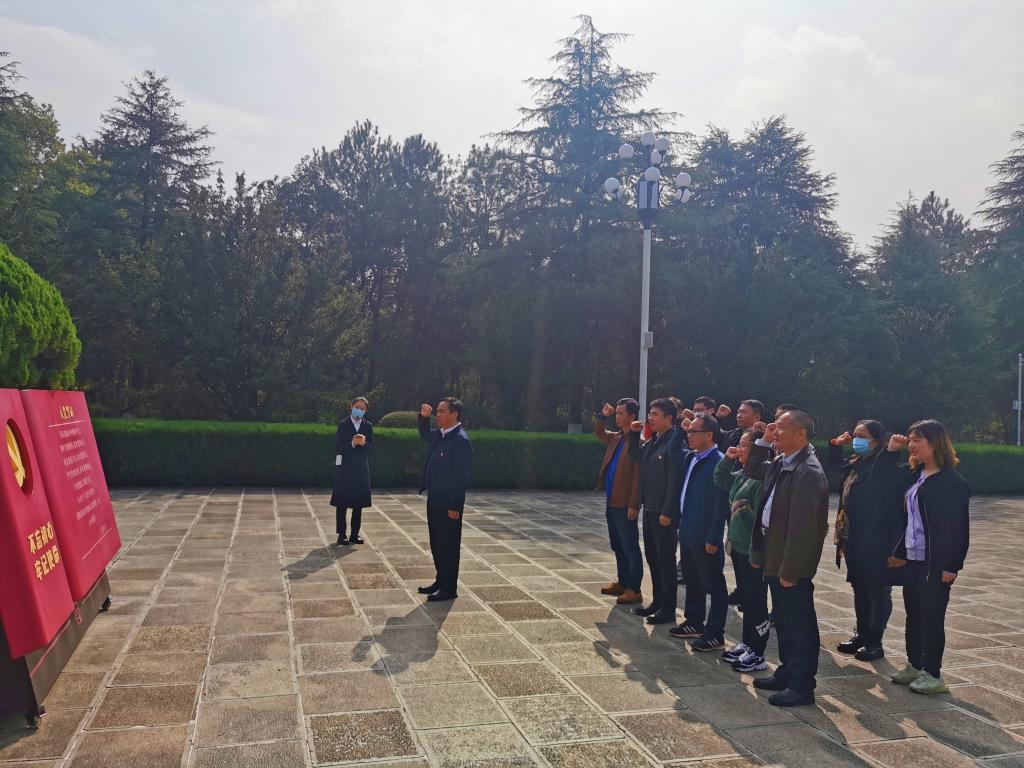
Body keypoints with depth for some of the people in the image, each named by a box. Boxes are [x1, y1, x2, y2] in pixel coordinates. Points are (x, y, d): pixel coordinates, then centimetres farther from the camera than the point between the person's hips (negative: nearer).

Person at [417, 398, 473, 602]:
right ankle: (441, 581, 30)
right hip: (434, 501, 9)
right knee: (436, 544, 17)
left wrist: (454, 506, -20)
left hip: (448, 505, -9)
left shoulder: (461, 440, -18)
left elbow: (462, 476, -20)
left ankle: (449, 588, 12)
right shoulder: (439, 435, 9)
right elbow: (425, 435, 33)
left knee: (448, 546, 2)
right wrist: (424, 417, 12)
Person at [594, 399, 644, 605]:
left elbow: (639, 475, -19)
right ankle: (622, 582, 31)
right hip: (611, 502, 9)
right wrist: (602, 416, 13)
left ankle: (634, 590, 9)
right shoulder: (616, 437, 10)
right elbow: (599, 433, 31)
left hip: (625, 504, -9)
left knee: (630, 548, 1)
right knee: (617, 546, 18)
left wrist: (634, 504, -20)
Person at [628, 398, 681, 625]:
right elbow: (636, 456, 27)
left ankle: (668, 609, 13)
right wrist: (634, 434, 12)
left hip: (664, 512, -9)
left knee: (666, 561, 2)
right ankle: (657, 602, 29)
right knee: (652, 557, 16)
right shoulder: (653, 441, 9)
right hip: (649, 508, 9)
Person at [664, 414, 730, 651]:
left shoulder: (719, 462, -18)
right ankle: (694, 623, 34)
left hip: (705, 536, -9)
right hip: (687, 531, 9)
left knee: (714, 585, 5)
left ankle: (715, 633, 14)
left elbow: (721, 504, -20)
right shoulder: (689, 457, 6)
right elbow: (672, 451, 29)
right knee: (693, 581, 20)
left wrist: (713, 538, -20)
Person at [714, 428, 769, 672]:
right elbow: (720, 480, 24)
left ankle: (757, 654, 13)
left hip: (753, 551, -9)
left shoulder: (763, 477, -20)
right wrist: (727, 459, 11)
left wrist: (758, 549, -26)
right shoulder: (740, 474, 9)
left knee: (755, 601, 2)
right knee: (745, 598, 19)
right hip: (739, 546, 9)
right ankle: (747, 644, 32)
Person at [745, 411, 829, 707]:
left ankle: (801, 687, 15)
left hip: (792, 565, -9)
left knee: (800, 625, 4)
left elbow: (802, 526, -24)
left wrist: (789, 570, -22)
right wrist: (763, 441, 9)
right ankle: (787, 673, 35)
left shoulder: (809, 472, -22)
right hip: (776, 558, 9)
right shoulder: (780, 463, 6)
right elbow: (752, 469, 25)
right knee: (784, 622, 21)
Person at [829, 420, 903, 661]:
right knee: (860, 590, 18)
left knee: (878, 592, 6)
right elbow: (835, 465, 28)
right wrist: (836, 445, 15)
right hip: (853, 541, 9)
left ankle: (874, 642, 16)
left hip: (875, 542, -8)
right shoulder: (854, 464, 10)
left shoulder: (883, 466, -16)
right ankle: (862, 635, 31)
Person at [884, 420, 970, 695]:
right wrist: (891, 451, 9)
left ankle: (932, 675, 12)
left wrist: (951, 566, -18)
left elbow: (958, 527, -15)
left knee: (931, 617, 1)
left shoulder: (952, 481, -13)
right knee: (913, 614, 15)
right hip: (912, 559, 8)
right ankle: (915, 665, 28)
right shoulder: (913, 475, 9)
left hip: (935, 563, -8)